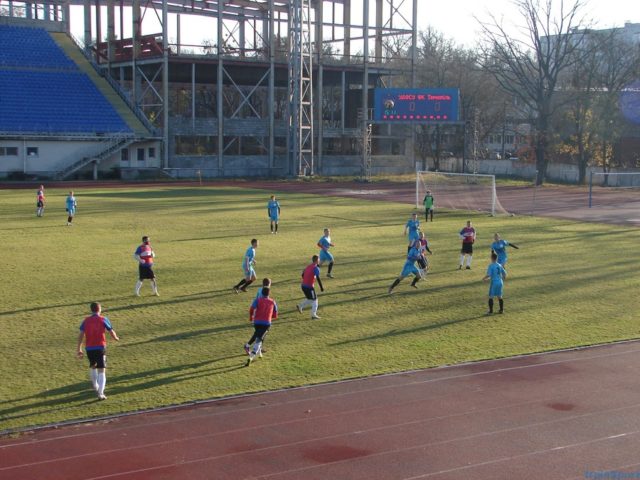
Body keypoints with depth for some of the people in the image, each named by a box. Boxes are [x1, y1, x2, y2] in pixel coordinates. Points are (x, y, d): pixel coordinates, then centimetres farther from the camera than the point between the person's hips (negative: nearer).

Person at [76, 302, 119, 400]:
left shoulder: (86, 321, 5)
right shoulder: (103, 319, -2)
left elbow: (81, 335, 0)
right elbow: (111, 332, 0)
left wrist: (79, 349, 2)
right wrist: (116, 338, 22)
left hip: (89, 348, 3)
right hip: (100, 348, -3)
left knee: (92, 366, 28)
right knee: (101, 371, -3)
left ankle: (95, 386, 45)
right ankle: (100, 393, -15)